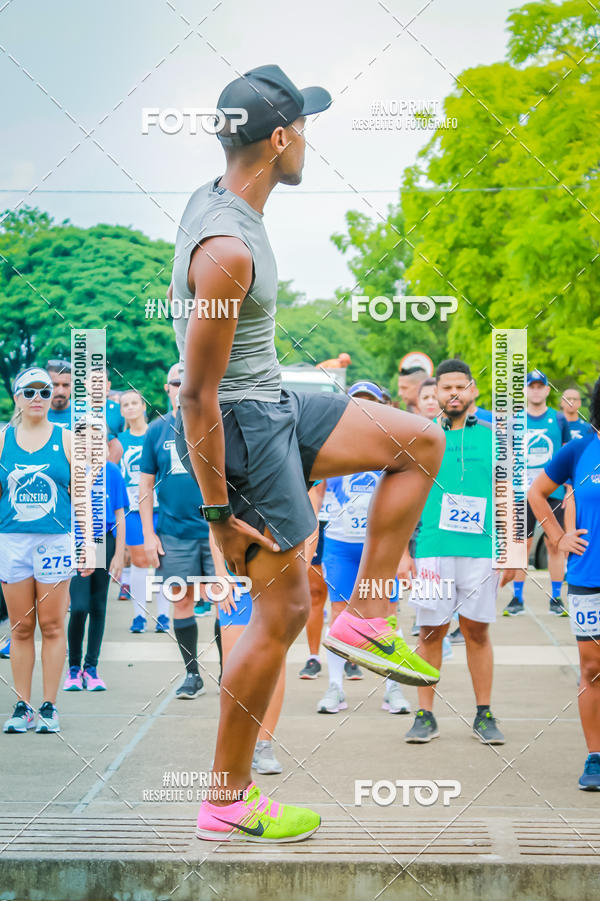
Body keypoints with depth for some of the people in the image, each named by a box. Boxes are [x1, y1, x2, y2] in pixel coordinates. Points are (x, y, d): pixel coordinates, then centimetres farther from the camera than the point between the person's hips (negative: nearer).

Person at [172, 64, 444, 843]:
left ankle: (363, 620, 13)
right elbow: (196, 394, -25)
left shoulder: (217, 200, 4)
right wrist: (219, 511, -20)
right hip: (243, 428, -10)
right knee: (283, 612, -2)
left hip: (274, 406, 10)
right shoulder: (225, 249, -27)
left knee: (422, 443, 12)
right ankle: (226, 805, 10)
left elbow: (187, 307, 21)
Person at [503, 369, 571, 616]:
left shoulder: (559, 420, 6)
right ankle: (517, 598, 8)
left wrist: (569, 491, 3)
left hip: (553, 492, 0)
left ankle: (556, 598, 8)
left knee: (555, 546, 1)